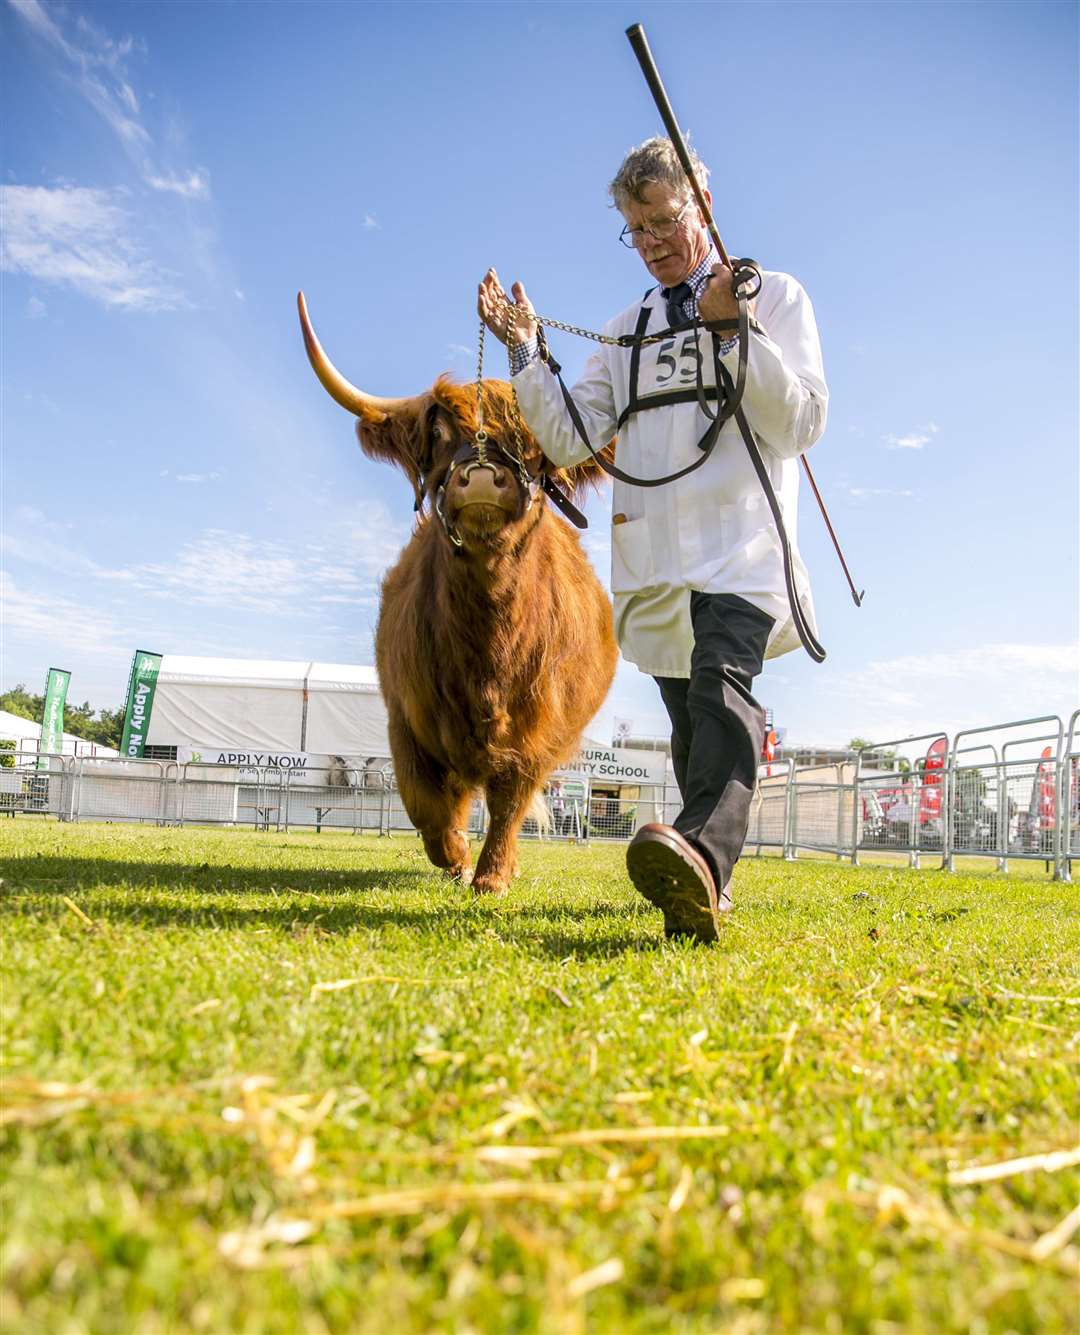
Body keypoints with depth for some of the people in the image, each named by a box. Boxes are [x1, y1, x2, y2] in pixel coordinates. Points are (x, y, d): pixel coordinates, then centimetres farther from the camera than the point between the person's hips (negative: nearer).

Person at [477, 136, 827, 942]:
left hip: (742, 540, -5)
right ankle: (706, 884, 20)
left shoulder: (775, 296, 10)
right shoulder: (626, 331, 21)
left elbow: (804, 422, -3)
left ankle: (703, 857, -48)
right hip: (654, 556, 5)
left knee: (721, 680, -30)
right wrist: (524, 351, 0)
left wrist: (732, 329, -12)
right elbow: (572, 441, 11)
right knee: (689, 721, 10)